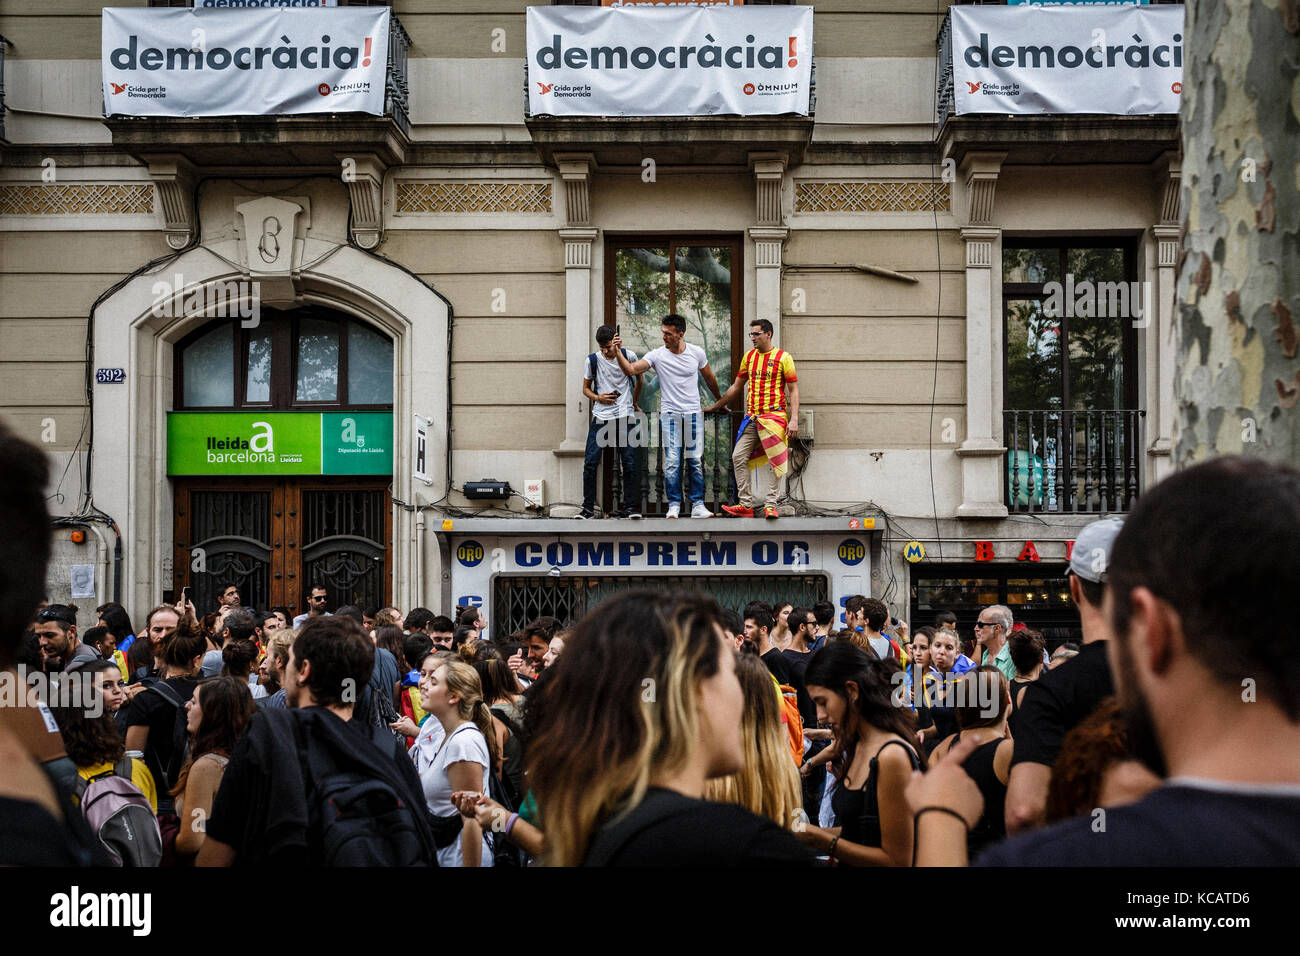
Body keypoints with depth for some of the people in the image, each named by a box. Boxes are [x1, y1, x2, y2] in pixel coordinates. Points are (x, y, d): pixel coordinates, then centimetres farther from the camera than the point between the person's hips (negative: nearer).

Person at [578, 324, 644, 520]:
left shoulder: (629, 356, 1)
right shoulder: (593, 360, 4)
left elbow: (639, 380, 19)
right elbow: (586, 388, 14)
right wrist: (598, 398, -5)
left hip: (625, 416, -1)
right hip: (600, 417, 1)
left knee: (629, 463, -3)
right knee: (590, 463, -6)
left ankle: (630, 507, 3)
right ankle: (588, 508, 1)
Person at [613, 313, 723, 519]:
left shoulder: (697, 353, 1)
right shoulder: (657, 355, -5)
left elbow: (709, 378, 17)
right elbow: (630, 370, -13)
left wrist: (720, 401, 27)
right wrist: (618, 353, -28)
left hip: (693, 413, 1)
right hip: (670, 414, -1)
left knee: (696, 461, 2)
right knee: (672, 462, -6)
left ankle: (697, 505, 8)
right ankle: (674, 505, 3)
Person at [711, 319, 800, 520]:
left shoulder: (783, 358, -2)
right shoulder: (749, 357, 14)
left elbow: (793, 390, -3)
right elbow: (737, 386, 25)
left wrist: (794, 420, -11)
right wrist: (716, 405, 27)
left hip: (774, 416, -5)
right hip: (751, 418, 5)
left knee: (777, 461, -6)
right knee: (739, 458, -1)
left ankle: (771, 505, -1)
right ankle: (745, 505, 3)